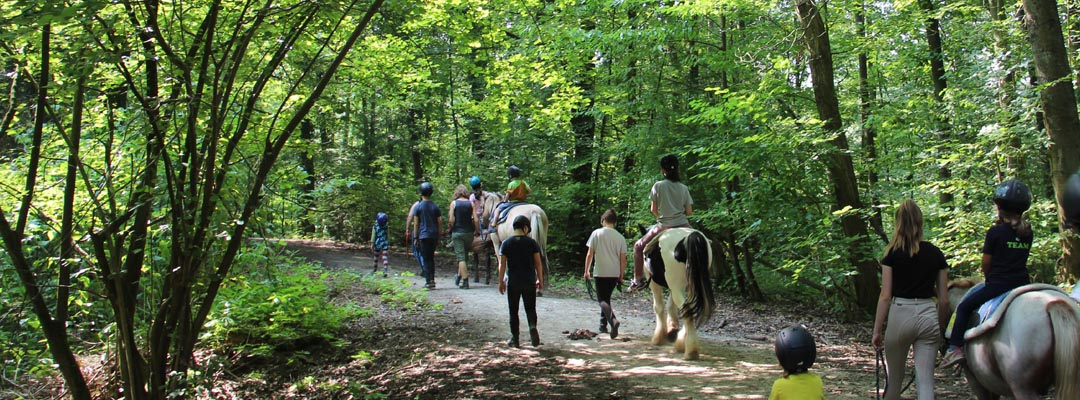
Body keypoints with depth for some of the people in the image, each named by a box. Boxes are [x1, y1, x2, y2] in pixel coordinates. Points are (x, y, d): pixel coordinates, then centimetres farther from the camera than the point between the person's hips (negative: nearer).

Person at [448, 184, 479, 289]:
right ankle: (459, 276, 28)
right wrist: (477, 231, 6)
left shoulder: (453, 203, -3)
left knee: (461, 257, -1)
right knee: (465, 255, 18)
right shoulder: (471, 204, 1)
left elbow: (451, 220, -9)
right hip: (469, 232, 2)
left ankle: (465, 281, -5)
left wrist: (451, 229, 8)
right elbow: (475, 219, -5)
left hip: (457, 232, -2)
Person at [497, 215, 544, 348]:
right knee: (530, 308, 9)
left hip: (512, 282, 0)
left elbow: (502, 264, -3)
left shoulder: (506, 243, -1)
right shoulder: (532, 243, -2)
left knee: (513, 311, 8)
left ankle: (514, 339, 8)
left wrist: (501, 281, 5)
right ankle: (532, 327, -17)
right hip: (529, 282, 0)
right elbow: (538, 263, -2)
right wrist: (540, 280, 7)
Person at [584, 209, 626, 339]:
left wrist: (586, 271, 6)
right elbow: (623, 259, 3)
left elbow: (589, 254, -4)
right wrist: (621, 276, 13)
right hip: (614, 274, 4)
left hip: (600, 272, -4)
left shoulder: (596, 233, -3)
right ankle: (603, 325, 23)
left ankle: (613, 320, -26)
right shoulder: (620, 237, 4)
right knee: (606, 298, 19)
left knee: (602, 299, 0)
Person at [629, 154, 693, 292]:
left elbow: (653, 210, -1)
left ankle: (637, 280, 11)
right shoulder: (683, 188, 4)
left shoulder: (658, 186, -5)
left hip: (664, 227, -3)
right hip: (683, 226, 3)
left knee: (639, 246, 17)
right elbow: (689, 211, 5)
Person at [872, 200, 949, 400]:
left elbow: (885, 296, -5)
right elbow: (944, 299, 6)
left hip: (900, 314, -2)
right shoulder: (936, 254, 5)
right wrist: (941, 327, 19)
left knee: (894, 377, 16)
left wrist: (877, 330, 1)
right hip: (929, 316, 2)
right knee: (926, 380, 1)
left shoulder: (892, 253, -4)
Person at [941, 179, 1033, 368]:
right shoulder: (1028, 233, 7)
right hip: (1023, 285, 6)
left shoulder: (995, 232, -9)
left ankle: (956, 347, -6)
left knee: (964, 307, 5)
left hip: (997, 285, -5)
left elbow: (986, 264, -4)